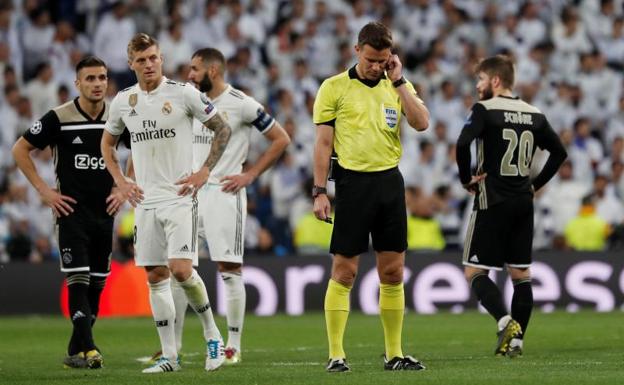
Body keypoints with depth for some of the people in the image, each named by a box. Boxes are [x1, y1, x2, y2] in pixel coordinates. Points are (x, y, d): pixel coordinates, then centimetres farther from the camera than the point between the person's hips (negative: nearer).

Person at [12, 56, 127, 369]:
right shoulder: (59, 118, -8)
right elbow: (20, 149, -1)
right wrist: (44, 190, -5)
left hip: (105, 213, 4)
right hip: (72, 211, -4)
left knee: (96, 284, 7)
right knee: (78, 280, -14)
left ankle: (76, 352, 16)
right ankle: (87, 349, -19)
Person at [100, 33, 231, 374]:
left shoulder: (183, 94, -5)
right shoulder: (123, 101, 7)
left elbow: (222, 129, 3)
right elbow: (107, 143, 23)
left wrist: (204, 172, -4)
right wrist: (121, 182, 10)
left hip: (180, 197, -5)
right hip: (145, 201, 5)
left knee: (180, 268, -17)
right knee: (155, 276, 3)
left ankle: (212, 335, 4)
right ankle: (169, 355, 8)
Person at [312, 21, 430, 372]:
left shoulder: (399, 86, 9)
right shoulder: (334, 87, 0)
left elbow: (422, 122, -6)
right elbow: (324, 143, 0)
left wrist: (399, 81, -8)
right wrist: (320, 192, -6)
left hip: (390, 181, 3)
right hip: (353, 182, -3)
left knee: (393, 271, 5)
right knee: (344, 271, -4)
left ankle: (394, 354, 13)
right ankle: (336, 354, 0)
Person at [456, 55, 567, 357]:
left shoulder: (485, 110, -9)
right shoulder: (533, 114, 9)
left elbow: (463, 143, -23)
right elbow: (559, 152, 12)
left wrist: (466, 179, -10)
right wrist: (536, 184, 14)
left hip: (493, 201, -6)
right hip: (524, 203, 6)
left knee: (475, 272, -1)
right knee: (521, 274, 11)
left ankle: (505, 321, -21)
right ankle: (516, 339, 8)